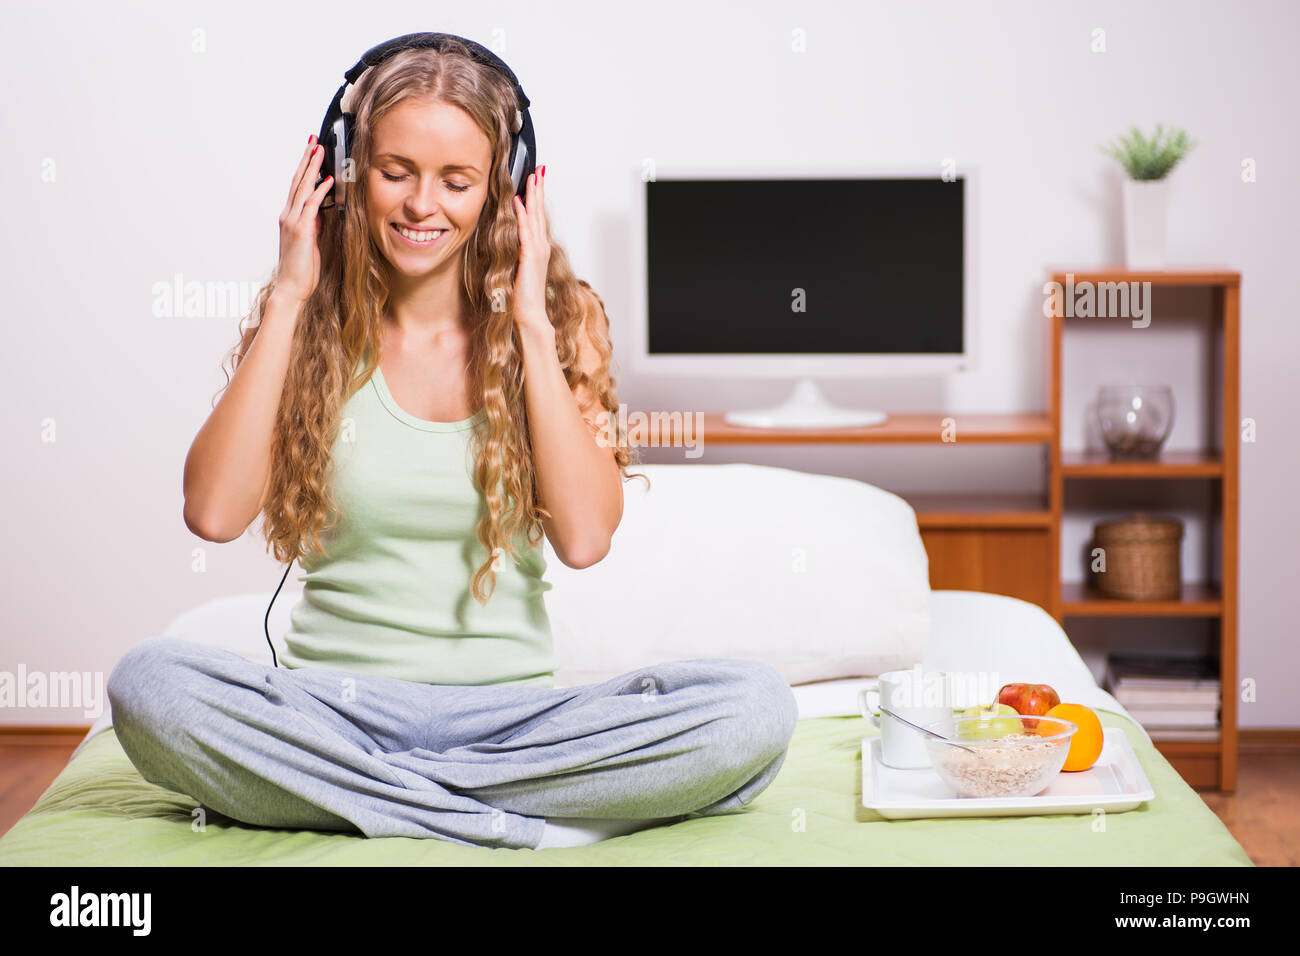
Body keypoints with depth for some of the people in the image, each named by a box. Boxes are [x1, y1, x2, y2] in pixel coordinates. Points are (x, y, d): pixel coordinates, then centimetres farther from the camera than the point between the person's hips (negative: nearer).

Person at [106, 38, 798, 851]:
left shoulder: (561, 320, 4)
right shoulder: (312, 328, 3)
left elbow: (585, 537, -11)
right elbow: (215, 513, -14)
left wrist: (531, 323, -9)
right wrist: (287, 299, -9)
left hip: (510, 710, 1)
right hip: (339, 706, 0)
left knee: (758, 706, -26)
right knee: (150, 683, -32)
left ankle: (373, 797, -20)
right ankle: (512, 818, -22)